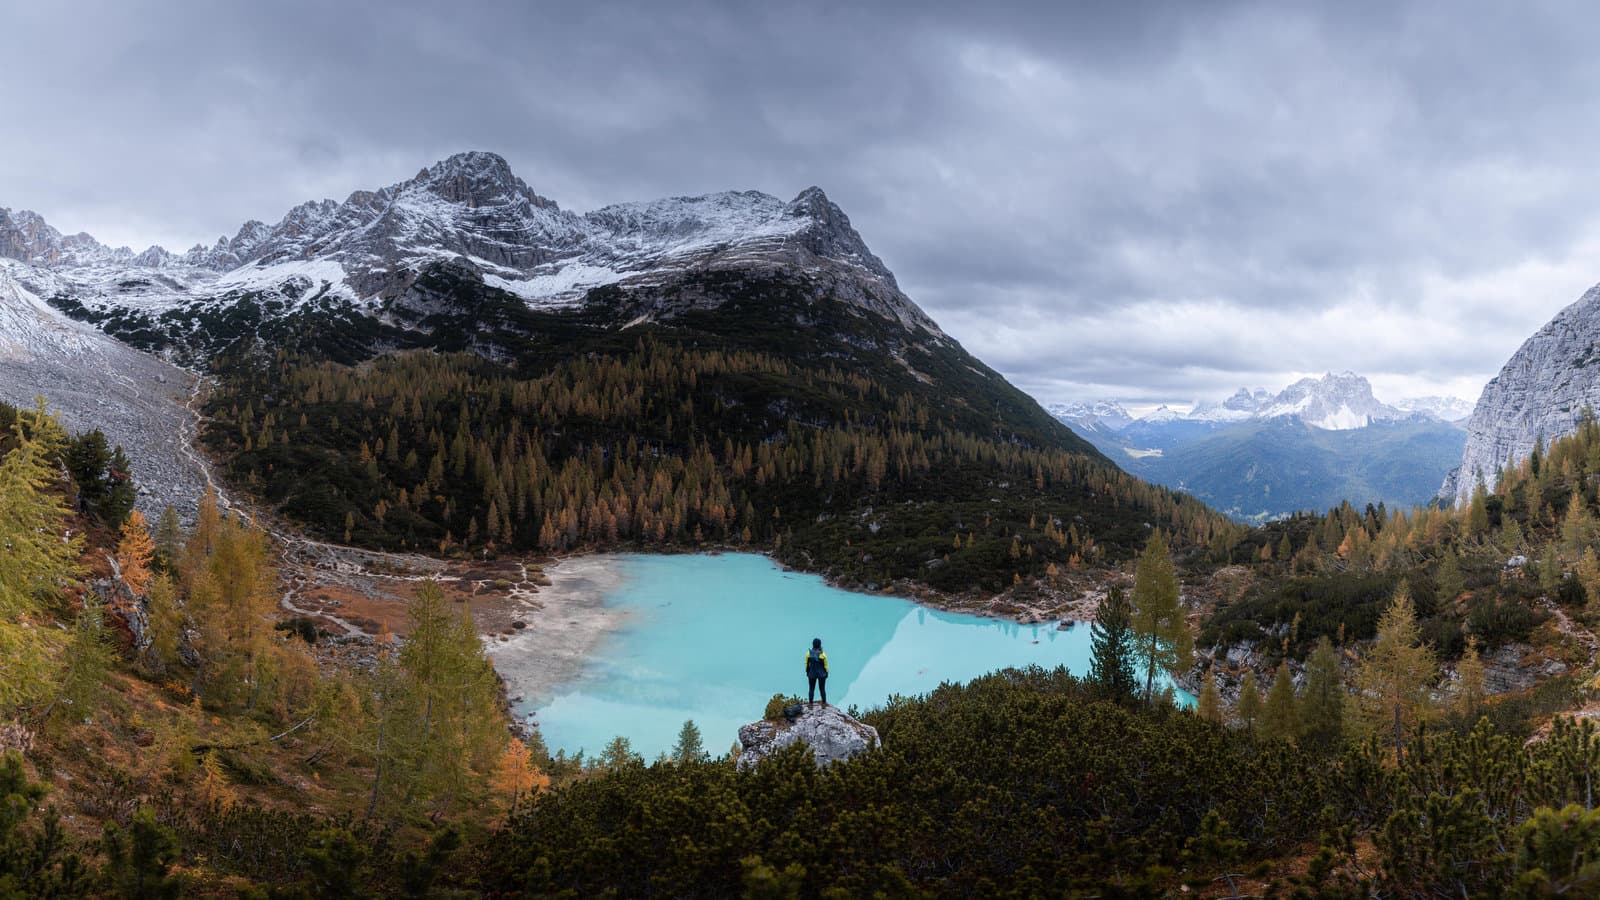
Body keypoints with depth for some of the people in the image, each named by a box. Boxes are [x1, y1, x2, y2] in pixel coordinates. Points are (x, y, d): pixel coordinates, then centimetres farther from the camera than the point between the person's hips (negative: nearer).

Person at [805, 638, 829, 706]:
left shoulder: (808, 654, -12)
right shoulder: (823, 655, -17)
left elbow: (806, 664, -3)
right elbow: (825, 665, -9)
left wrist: (807, 672, 10)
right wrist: (827, 673, 5)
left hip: (812, 674, 1)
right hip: (822, 674, -1)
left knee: (811, 689, 12)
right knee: (822, 689, 11)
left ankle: (811, 704, 15)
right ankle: (824, 703, 17)